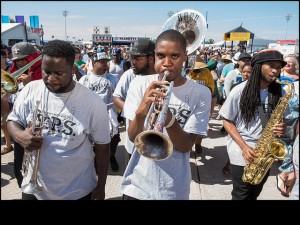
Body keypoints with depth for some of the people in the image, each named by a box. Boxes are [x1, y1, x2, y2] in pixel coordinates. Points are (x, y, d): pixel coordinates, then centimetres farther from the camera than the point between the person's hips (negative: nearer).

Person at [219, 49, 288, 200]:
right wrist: (244, 147, -18)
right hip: (242, 154, -4)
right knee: (241, 195, 7)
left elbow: (280, 119, 12)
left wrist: (282, 128, -13)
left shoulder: (278, 92, 0)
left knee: (254, 195, 20)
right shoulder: (240, 91, -13)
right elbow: (227, 121, -7)